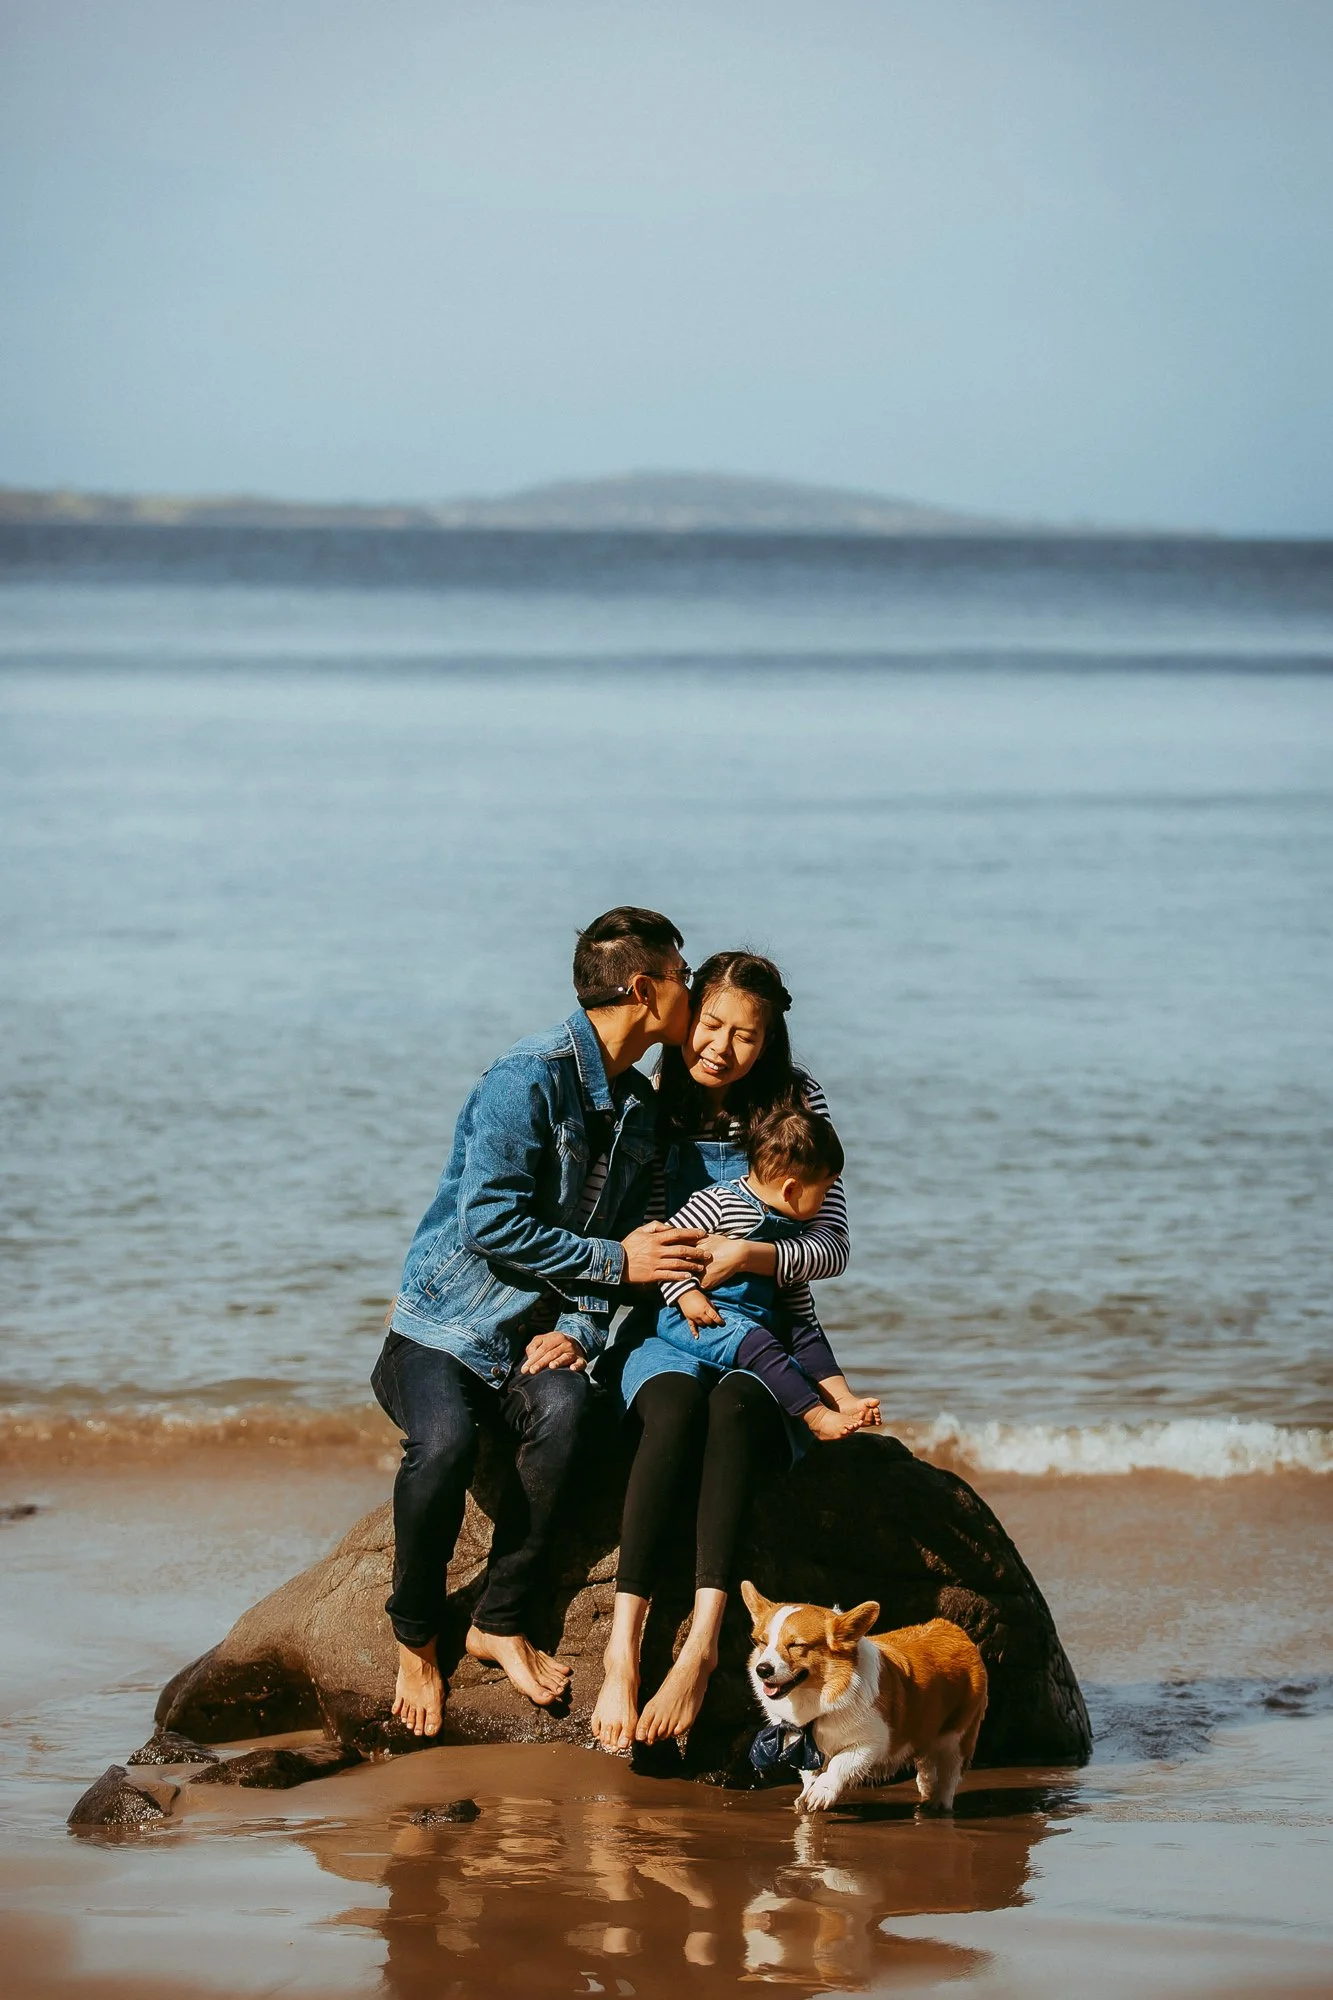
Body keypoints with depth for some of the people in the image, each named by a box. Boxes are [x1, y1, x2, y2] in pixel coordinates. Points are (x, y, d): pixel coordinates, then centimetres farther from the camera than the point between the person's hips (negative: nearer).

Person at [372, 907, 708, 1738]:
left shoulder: (640, 1107, 11)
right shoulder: (531, 1076, -15)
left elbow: (624, 1237, 13)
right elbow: (490, 1223, -20)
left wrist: (580, 1330, -6)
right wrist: (614, 1261, -14)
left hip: (537, 1337, 5)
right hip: (446, 1323, -5)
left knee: (563, 1408, -30)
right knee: (445, 1442, -34)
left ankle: (502, 1622, -19)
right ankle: (417, 1637, -11)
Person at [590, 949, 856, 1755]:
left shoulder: (796, 1104, 4)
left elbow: (833, 1247, 1)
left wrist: (752, 1256, -17)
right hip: (661, 1334, 0)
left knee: (732, 1409, -36)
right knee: (677, 1408, -36)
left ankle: (701, 1650, -49)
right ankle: (623, 1649, -44)